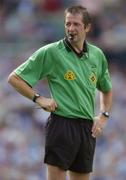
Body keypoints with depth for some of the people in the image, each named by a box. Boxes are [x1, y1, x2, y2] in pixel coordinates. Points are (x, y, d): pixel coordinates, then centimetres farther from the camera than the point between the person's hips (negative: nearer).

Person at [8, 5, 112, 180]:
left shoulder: (97, 55, 11)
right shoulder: (50, 52, -5)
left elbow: (106, 90, 28)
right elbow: (14, 78, 0)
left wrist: (103, 116, 13)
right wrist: (38, 98, -7)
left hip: (87, 127, 5)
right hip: (62, 124, -5)